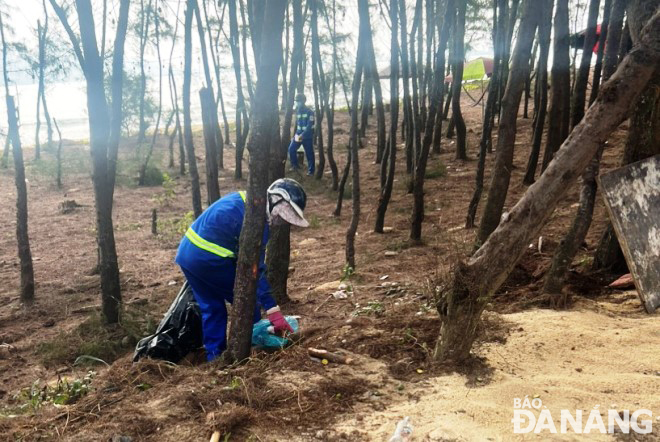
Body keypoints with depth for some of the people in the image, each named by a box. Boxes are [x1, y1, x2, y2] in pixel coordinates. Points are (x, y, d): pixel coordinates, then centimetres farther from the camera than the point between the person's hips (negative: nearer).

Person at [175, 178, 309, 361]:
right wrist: (273, 310, -15)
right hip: (208, 259, -9)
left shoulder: (243, 200, 13)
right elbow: (255, 268, -17)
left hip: (186, 253, 9)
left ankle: (214, 356, 26)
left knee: (212, 308, 20)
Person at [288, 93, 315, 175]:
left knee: (309, 153, 1)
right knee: (291, 149, -2)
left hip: (307, 136, -6)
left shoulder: (309, 112, -14)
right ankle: (295, 165, 15)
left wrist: (302, 135, -26)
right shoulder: (297, 111, 8)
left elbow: (309, 126, -20)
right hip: (298, 135, 6)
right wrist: (296, 134, 12)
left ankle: (311, 171, 13)